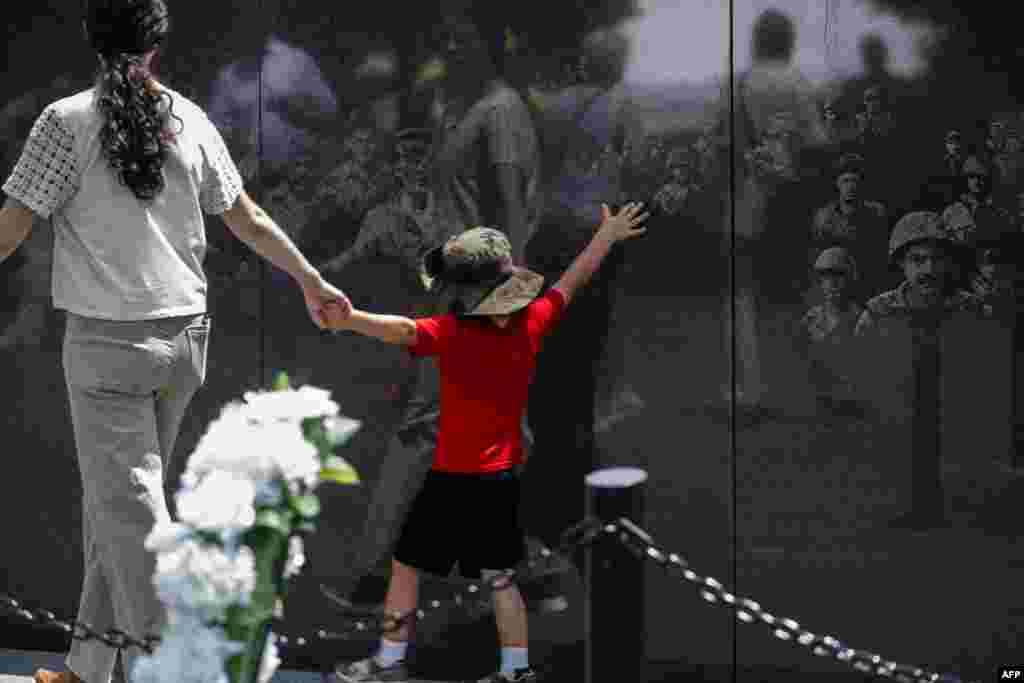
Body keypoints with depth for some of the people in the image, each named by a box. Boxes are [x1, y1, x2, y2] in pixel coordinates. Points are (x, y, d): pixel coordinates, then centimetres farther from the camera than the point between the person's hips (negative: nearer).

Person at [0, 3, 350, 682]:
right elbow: (248, 219, 11)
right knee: (114, 500, 16)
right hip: (184, 338, 5)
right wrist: (312, 280, 25)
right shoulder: (191, 121, 3)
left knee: (130, 511, -1)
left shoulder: (68, 121, -10)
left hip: (107, 343, -5)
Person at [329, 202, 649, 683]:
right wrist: (608, 234, 22)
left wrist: (350, 320, -60)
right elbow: (572, 283, 8)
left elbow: (403, 330, -42)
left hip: (454, 479, -5)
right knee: (498, 577, 15)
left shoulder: (451, 333, -23)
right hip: (504, 476, 6)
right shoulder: (531, 323, -7)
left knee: (406, 567, 10)